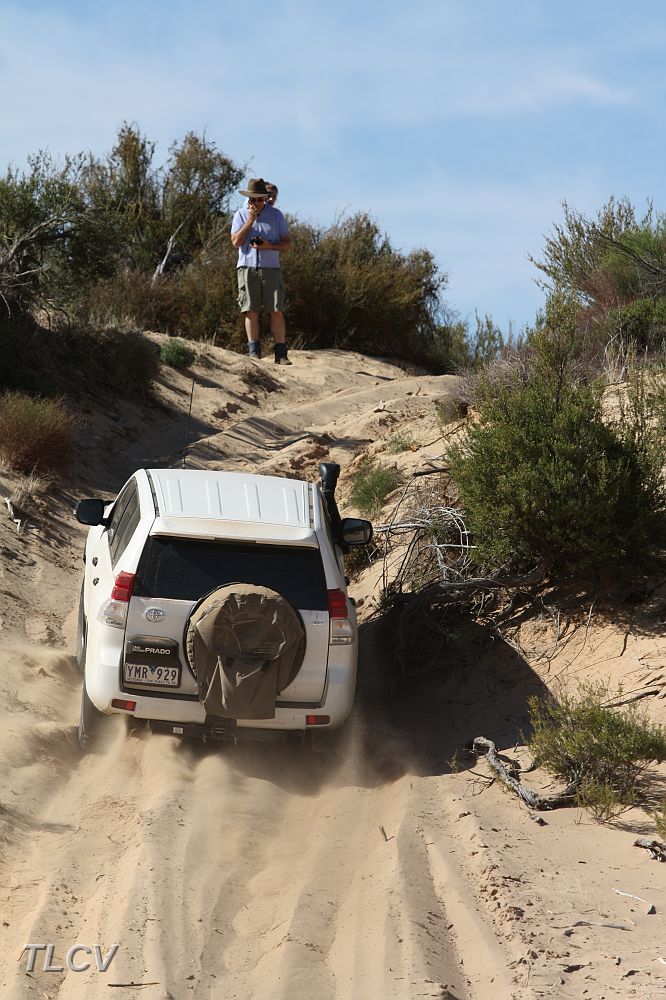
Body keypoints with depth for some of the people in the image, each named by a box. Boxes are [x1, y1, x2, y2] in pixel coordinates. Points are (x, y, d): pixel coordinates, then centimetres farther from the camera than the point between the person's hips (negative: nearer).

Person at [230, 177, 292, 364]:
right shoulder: (241, 215, 9)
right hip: (247, 268, 0)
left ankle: (281, 354, -8)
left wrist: (269, 246, -11)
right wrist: (250, 220, -7)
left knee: (277, 312, -7)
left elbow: (286, 244, 8)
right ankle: (254, 352, 0)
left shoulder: (276, 215, 9)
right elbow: (236, 242, -3)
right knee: (251, 311, -3)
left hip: (271, 268, 0)